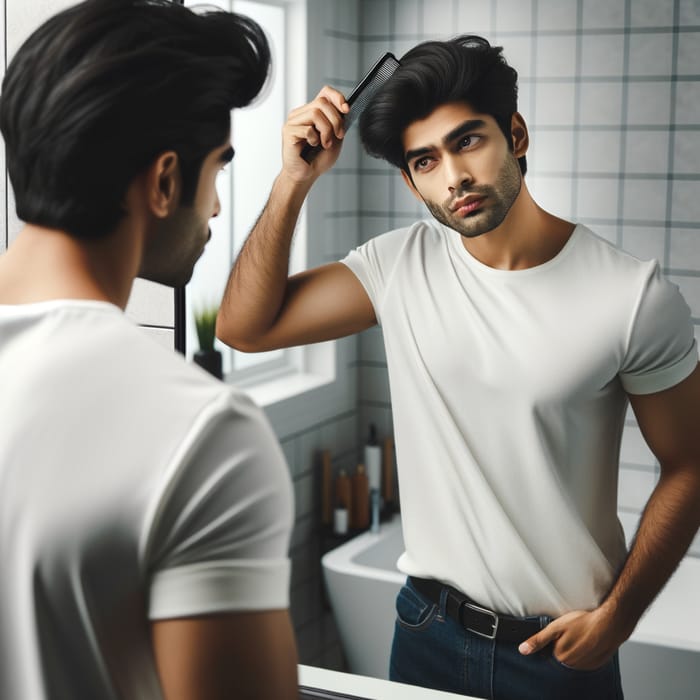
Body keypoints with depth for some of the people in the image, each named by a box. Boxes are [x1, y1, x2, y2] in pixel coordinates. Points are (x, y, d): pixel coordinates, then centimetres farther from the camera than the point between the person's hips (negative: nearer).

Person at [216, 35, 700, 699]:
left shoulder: (635, 296, -15)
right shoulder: (400, 265, -5)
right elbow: (245, 326, -8)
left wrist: (617, 616, -9)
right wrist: (294, 179, -16)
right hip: (428, 626, 3)